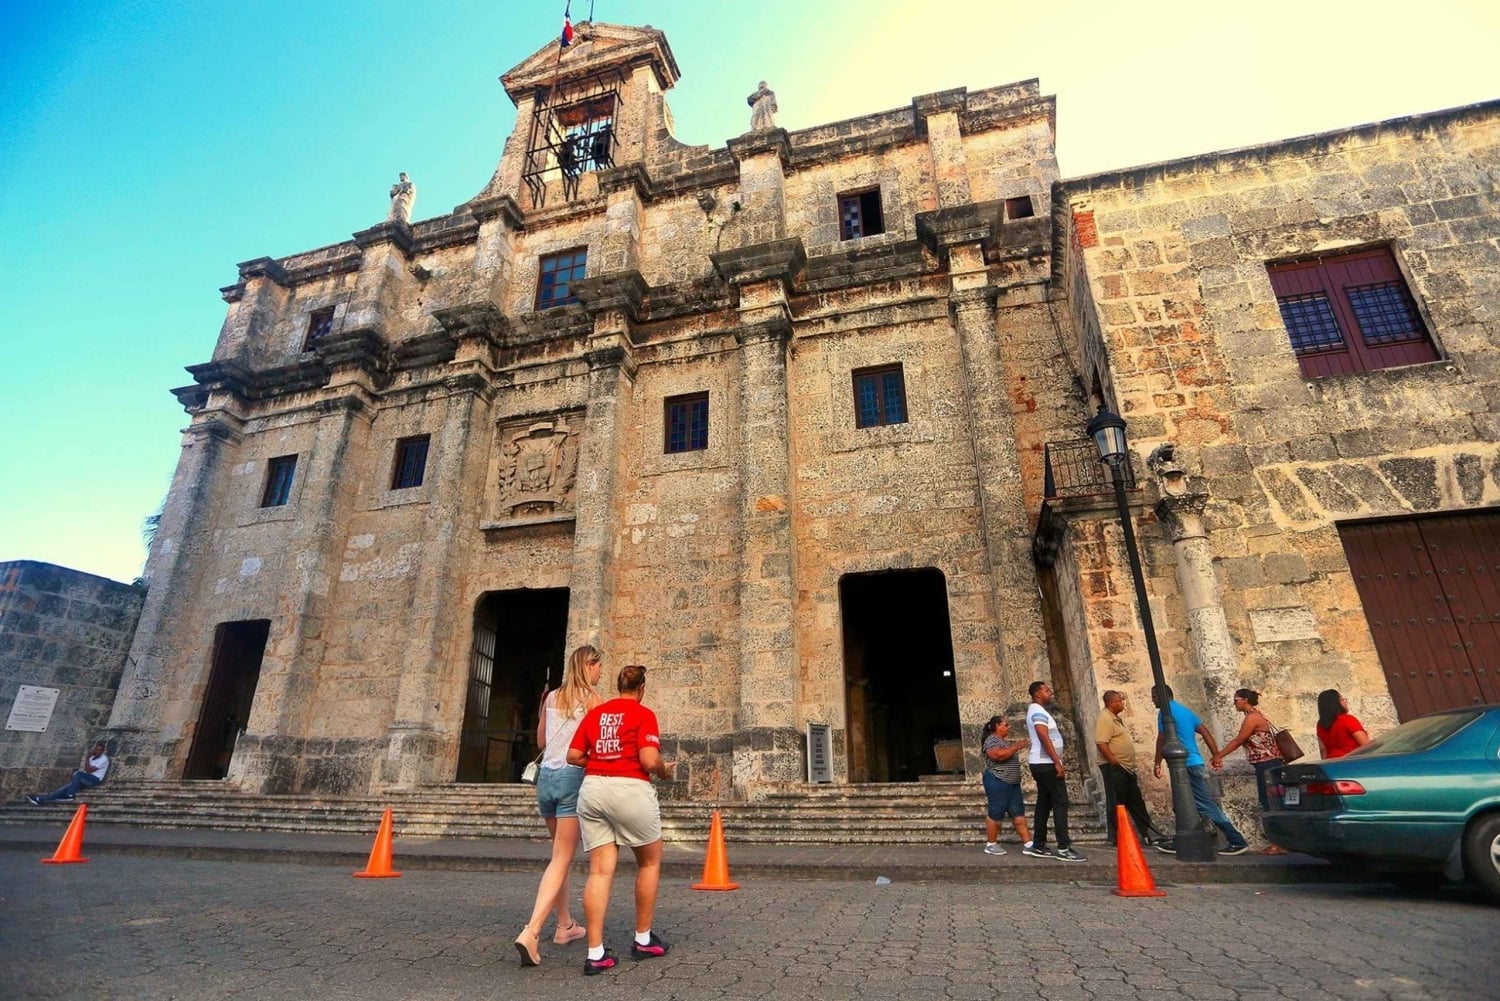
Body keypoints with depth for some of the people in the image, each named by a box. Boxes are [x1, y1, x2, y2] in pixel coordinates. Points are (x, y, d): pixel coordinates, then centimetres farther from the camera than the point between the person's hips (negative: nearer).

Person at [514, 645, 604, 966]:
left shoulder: (551, 697, 11)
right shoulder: (592, 698, -6)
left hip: (547, 775, 6)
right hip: (575, 777, -6)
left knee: (560, 854, 20)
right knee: (561, 860, -3)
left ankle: (565, 925, 28)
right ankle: (531, 931, -15)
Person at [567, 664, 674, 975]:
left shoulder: (594, 713, 12)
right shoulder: (643, 714, -4)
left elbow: (573, 756, 9)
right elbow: (649, 761, -15)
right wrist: (665, 770, 6)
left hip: (592, 789, 5)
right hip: (630, 790, -5)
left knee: (600, 870, 6)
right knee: (650, 861, 16)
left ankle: (596, 953, 3)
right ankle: (643, 939, 24)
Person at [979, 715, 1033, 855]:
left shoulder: (1004, 741, 22)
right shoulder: (992, 740, -10)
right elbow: (998, 755, -27)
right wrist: (1016, 747, -18)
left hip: (1012, 783, 10)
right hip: (997, 781, -10)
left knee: (1018, 814, 7)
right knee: (996, 814, -5)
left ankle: (1028, 844, 8)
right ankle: (990, 845, 3)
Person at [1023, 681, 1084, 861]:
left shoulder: (1036, 711, 20)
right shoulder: (1038, 711, -13)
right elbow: (1044, 738, -22)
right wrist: (1057, 762, -24)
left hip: (1041, 764, 10)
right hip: (1046, 764, -10)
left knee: (1044, 804, 9)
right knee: (1060, 802, -9)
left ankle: (1038, 846, 11)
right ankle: (1063, 848, -9)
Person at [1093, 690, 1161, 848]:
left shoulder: (1117, 718, 16)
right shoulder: (1105, 718, -16)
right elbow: (1101, 743, -25)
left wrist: (1130, 763, 19)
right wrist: (1114, 762, -23)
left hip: (1127, 767, 10)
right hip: (1114, 768, -10)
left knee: (1136, 802, 15)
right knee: (1117, 803, -3)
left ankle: (1147, 833, 22)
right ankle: (1116, 837, 3)